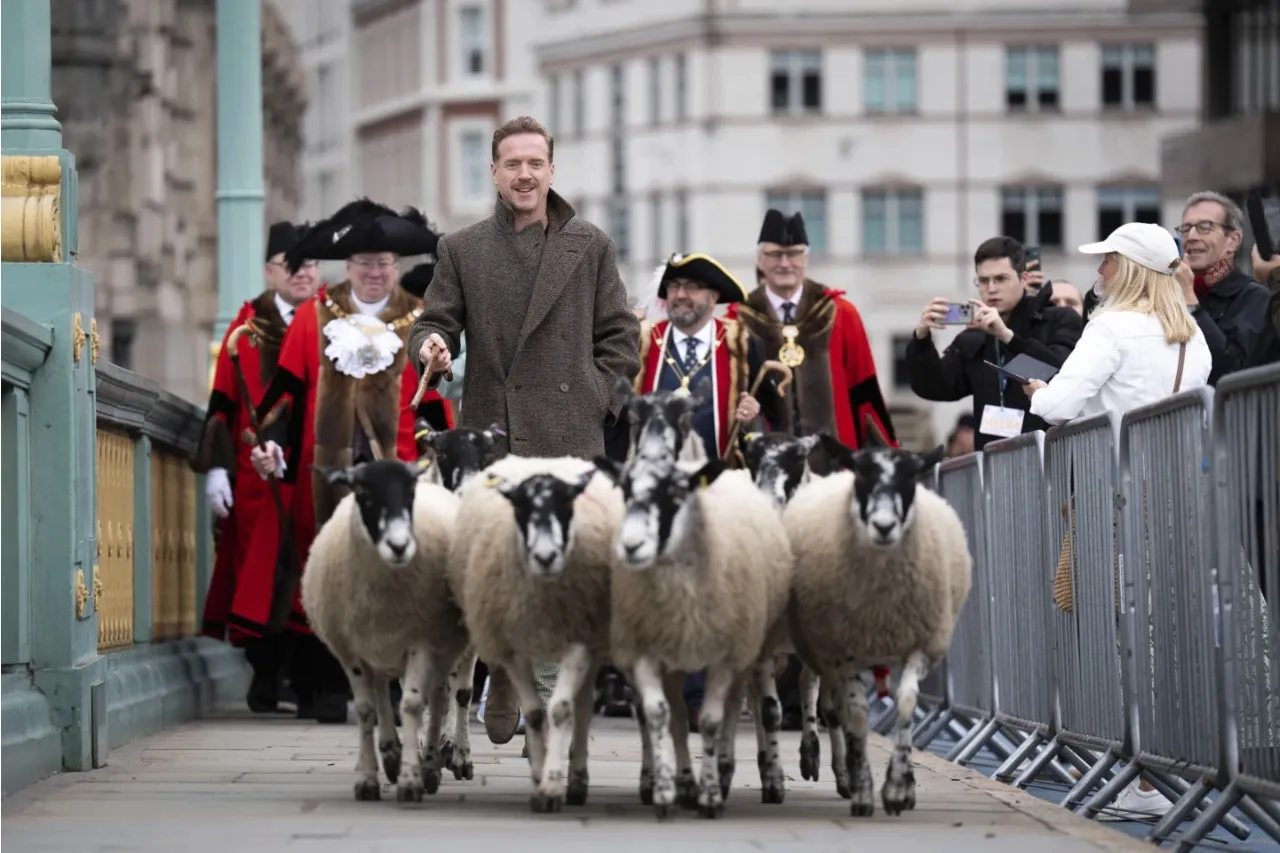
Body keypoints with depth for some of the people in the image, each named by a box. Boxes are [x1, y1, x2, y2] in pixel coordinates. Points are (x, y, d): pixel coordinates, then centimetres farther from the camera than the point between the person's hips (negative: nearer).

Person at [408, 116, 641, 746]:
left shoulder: (590, 246, 9)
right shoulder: (462, 250, 11)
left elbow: (621, 336, 11)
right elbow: (436, 321, 8)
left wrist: (595, 399, -1)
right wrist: (431, 348, -15)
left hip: (566, 438, -2)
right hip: (488, 435, 2)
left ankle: (548, 709, -7)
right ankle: (502, 696, 22)